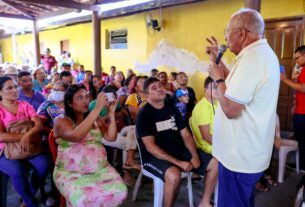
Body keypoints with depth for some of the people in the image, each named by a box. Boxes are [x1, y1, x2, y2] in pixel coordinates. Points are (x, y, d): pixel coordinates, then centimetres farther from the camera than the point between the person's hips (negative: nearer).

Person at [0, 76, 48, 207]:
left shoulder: (25, 105, 6)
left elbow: (39, 125, -8)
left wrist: (28, 135, -27)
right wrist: (23, 136, -22)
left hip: (27, 147, 3)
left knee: (43, 164, -23)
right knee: (17, 171, -31)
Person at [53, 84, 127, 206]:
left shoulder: (96, 119, 12)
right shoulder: (60, 120, -3)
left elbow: (111, 137, 1)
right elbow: (76, 136, -24)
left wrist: (111, 113, -9)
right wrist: (97, 109, -25)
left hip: (100, 169, 4)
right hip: (70, 173, -4)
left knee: (119, 191, -20)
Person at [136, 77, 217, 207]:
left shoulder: (172, 109, 10)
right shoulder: (144, 114, -10)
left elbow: (186, 135, 10)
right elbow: (150, 147, -18)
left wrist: (195, 156, -8)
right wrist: (178, 163, -24)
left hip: (180, 151, 7)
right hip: (155, 157, -7)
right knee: (174, 175, -38)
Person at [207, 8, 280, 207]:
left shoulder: (252, 58, -24)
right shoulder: (263, 54, 11)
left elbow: (230, 109, -27)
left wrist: (218, 78, -12)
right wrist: (217, 61, 15)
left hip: (240, 155, -10)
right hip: (250, 151, 10)